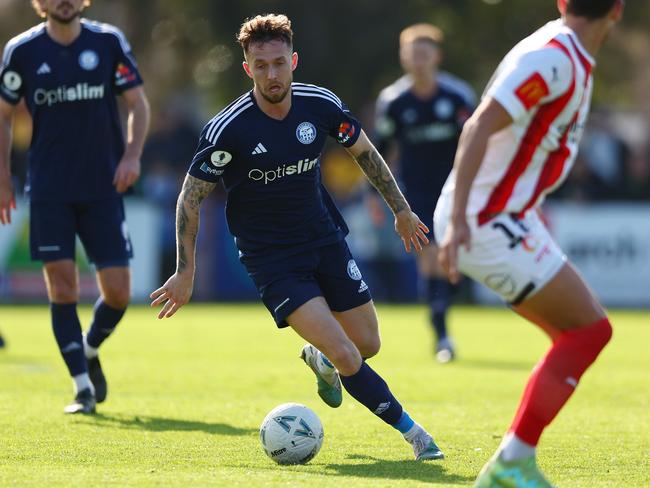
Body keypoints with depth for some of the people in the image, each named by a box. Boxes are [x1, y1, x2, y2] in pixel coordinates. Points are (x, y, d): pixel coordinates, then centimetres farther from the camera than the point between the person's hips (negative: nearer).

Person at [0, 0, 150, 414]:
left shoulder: (109, 42, 0)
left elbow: (138, 103, 4)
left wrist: (132, 155, -11)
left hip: (103, 187, 1)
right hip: (49, 190, -1)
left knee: (118, 292, -3)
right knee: (62, 287, -7)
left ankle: (90, 350, 28)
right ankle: (83, 388, 3)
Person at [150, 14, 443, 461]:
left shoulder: (320, 105, -10)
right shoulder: (229, 129, -21)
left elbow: (363, 151, 10)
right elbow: (191, 196, -10)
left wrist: (401, 210, 17)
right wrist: (186, 273, -11)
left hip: (324, 237, 5)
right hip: (269, 254, -5)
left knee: (367, 345, 10)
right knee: (346, 356, -17)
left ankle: (319, 360, 44)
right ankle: (412, 431, -2)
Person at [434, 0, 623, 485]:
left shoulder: (573, 60, 13)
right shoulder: (552, 58, -18)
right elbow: (478, 128, -26)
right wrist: (458, 218, -33)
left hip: (510, 217, 10)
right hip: (487, 221, -10)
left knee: (582, 333, 10)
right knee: (591, 330, -9)